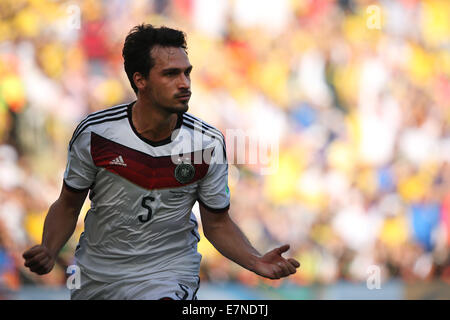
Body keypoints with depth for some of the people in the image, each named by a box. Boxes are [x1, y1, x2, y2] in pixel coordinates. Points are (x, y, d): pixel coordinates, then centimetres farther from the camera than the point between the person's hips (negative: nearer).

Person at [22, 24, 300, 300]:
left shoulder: (209, 143, -11)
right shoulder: (94, 132, -13)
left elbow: (217, 224, 0)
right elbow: (68, 206, 0)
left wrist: (256, 262, -18)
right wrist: (48, 252, -19)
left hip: (168, 272, -2)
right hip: (94, 275, 2)